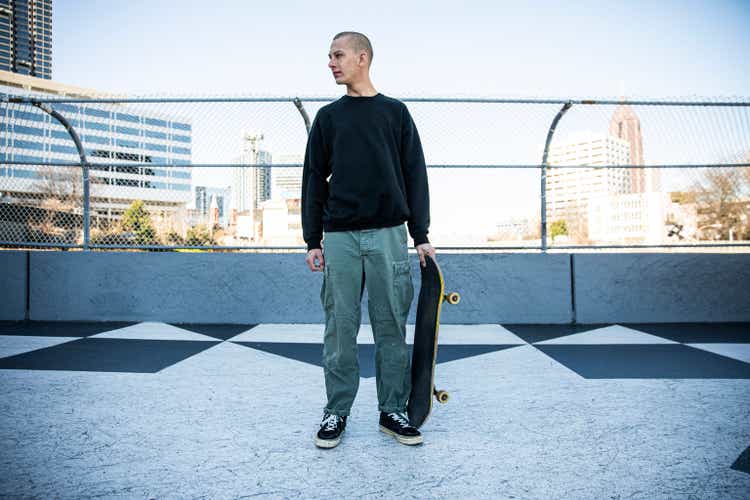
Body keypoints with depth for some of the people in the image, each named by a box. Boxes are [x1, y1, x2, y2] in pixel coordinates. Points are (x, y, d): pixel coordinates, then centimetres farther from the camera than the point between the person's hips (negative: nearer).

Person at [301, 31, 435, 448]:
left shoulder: (396, 112, 11)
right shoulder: (327, 117, 14)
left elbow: (415, 176, 7)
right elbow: (314, 180, 10)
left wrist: (420, 235, -1)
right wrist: (312, 240, 2)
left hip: (388, 234, -1)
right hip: (339, 237, 1)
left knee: (392, 328, 3)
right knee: (340, 329, 3)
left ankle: (393, 411, 16)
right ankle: (337, 413, 15)